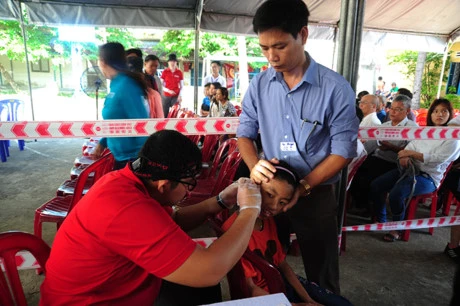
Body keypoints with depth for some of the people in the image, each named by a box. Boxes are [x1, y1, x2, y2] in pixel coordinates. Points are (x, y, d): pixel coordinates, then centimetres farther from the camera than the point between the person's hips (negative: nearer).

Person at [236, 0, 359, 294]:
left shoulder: (336, 88, -14)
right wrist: (255, 165, -18)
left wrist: (302, 187, -21)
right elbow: (245, 134, 3)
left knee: (321, 278, 17)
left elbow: (343, 151, -12)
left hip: (317, 194, -2)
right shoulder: (259, 85, -3)